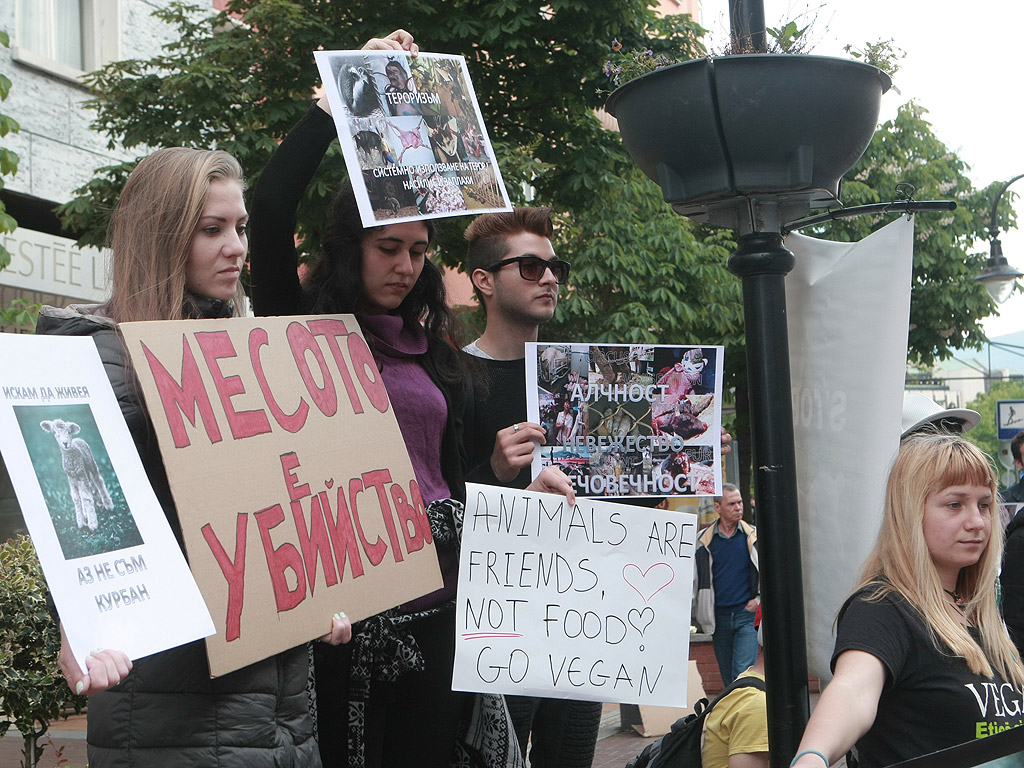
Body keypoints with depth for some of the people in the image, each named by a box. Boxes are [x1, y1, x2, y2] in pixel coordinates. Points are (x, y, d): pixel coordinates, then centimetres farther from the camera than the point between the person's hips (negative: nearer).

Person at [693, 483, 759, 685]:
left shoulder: (753, 536, 2)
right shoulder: (703, 541, 3)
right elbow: (692, 576, 10)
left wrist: (759, 598, 0)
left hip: (746, 615, -2)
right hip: (719, 617, 2)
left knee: (743, 673, -13)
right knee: (728, 677, 10)